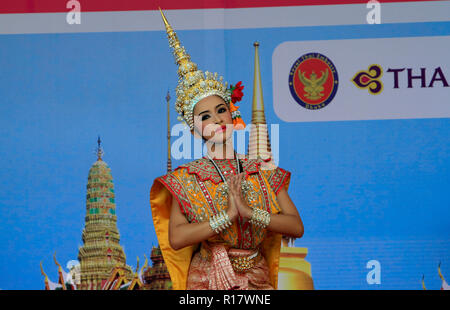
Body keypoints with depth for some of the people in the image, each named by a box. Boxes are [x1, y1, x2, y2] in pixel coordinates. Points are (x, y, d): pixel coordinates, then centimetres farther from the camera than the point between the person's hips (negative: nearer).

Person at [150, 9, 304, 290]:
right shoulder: (186, 179, -1)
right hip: (206, 280, -2)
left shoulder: (264, 172, 4)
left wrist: (250, 212, -14)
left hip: (257, 280, 2)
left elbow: (296, 227, -3)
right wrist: (227, 216, -17)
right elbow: (175, 238, -14)